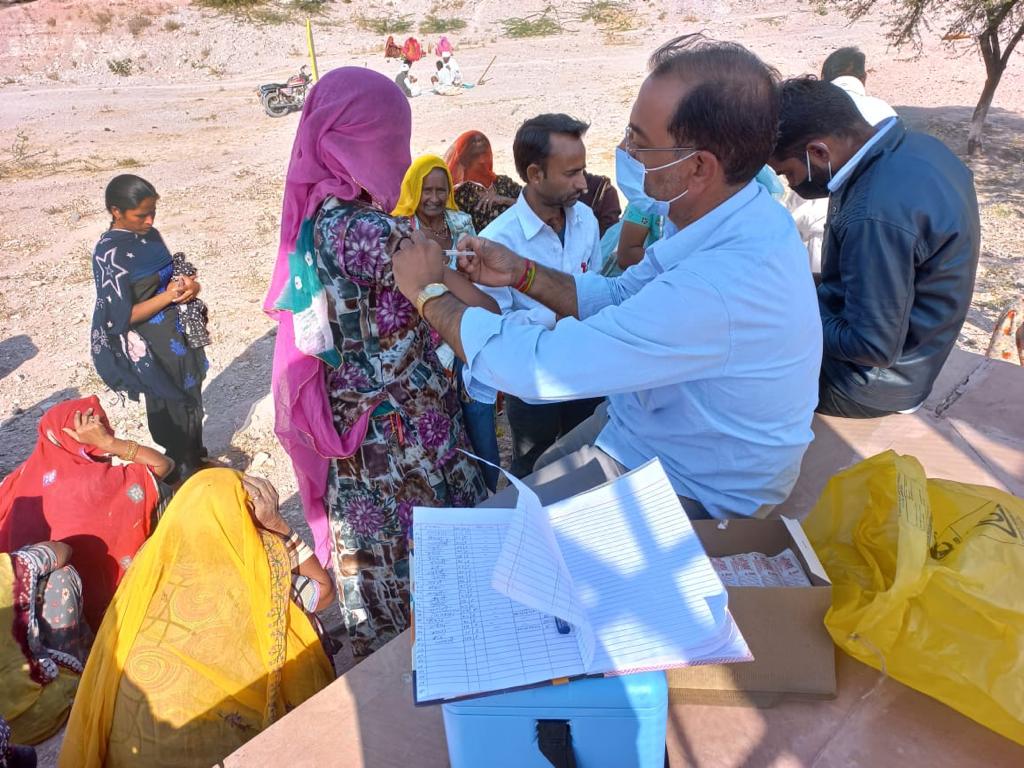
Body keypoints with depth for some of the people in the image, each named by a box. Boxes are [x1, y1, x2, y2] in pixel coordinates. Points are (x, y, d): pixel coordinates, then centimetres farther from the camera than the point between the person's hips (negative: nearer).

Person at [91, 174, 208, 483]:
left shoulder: (149, 235, 2)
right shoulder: (110, 254, -20)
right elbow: (121, 318, -20)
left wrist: (186, 284, -7)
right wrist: (168, 296, -22)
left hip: (179, 333, 7)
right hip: (153, 348, -7)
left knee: (192, 399, 21)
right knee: (171, 411, 9)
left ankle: (197, 459, 42)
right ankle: (182, 473, 30)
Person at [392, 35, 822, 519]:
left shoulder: (720, 288, -39)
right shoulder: (730, 221, -8)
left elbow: (535, 366, -34)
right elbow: (621, 298, 6)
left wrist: (428, 290, -18)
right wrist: (521, 273, -7)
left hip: (692, 496, -8)